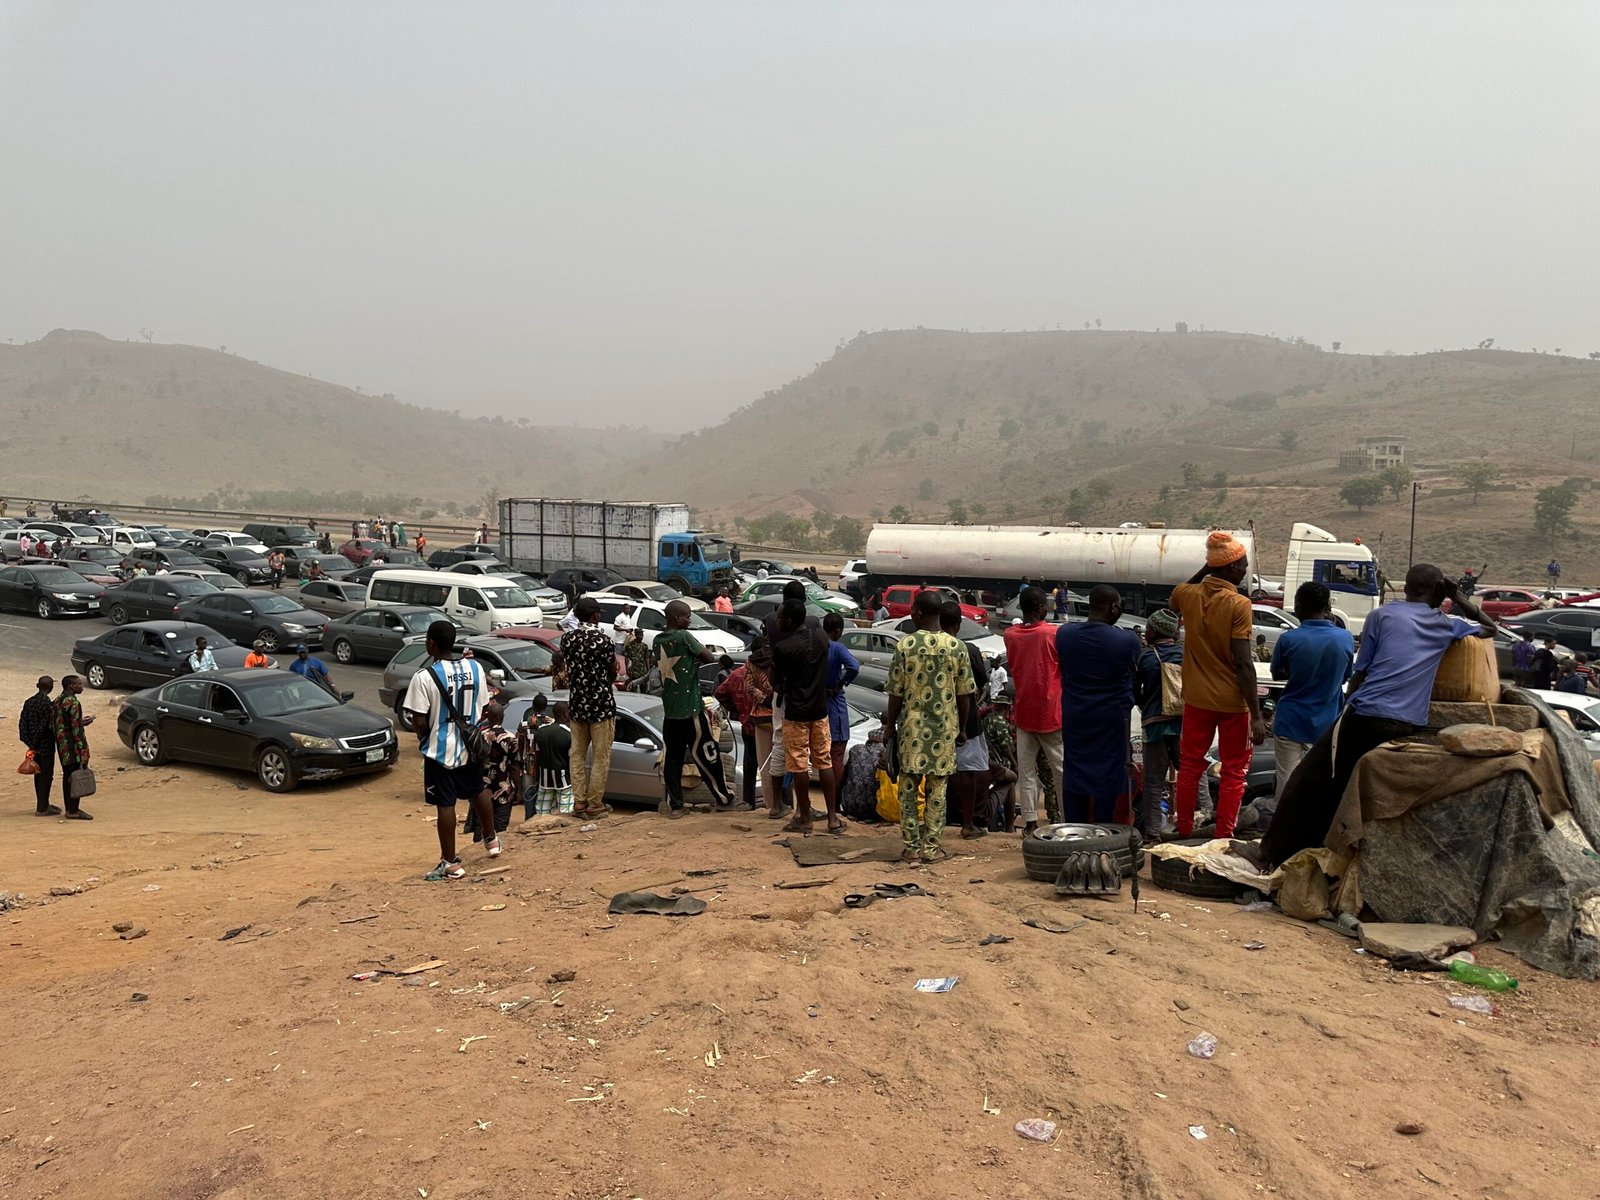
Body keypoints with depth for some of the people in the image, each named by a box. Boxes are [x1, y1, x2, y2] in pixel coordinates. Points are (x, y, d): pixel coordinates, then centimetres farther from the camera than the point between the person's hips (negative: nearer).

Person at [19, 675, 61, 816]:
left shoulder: (29, 702, 5)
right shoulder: (47, 703, -17)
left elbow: (22, 723, 4)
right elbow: (44, 726, -20)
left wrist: (29, 743, 3)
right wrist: (34, 744, -11)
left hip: (35, 746, 8)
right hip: (46, 746, -7)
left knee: (39, 775, 16)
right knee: (46, 775, 0)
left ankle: (42, 804, 26)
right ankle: (42, 808, 2)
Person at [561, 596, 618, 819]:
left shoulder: (567, 639, -1)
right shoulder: (603, 640, -14)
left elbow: (569, 669, 6)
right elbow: (613, 673, -3)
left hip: (577, 703, 5)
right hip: (601, 704, -5)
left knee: (578, 754, 13)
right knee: (601, 757, 4)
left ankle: (579, 801, 15)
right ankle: (595, 804, 6)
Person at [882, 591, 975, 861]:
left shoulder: (905, 645, -7)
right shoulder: (957, 647, -2)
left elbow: (896, 692, -5)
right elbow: (964, 694, 1)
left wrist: (890, 725, 8)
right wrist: (962, 728, 13)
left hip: (912, 727, -1)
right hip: (944, 727, 1)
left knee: (909, 788, 8)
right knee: (937, 790, 8)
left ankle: (912, 847, 9)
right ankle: (932, 847, 11)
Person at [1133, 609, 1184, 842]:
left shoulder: (1145, 657, -6)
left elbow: (1134, 692, 2)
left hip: (1156, 724, -2)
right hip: (1185, 722, 3)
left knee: (1154, 780, 2)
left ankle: (1152, 832, 1)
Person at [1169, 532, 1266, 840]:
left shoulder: (1187, 595, -3)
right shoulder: (1239, 605, -17)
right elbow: (1243, 664, -20)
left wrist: (1206, 569, 17)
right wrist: (1256, 714, -18)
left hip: (1197, 698, 5)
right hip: (1232, 701, -5)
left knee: (1190, 765, 16)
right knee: (1234, 771, 7)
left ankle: (1184, 832, 23)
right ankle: (1223, 837, 8)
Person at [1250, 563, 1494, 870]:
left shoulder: (1382, 615, 6)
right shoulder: (1447, 626, 14)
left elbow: (1359, 674, 5)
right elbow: (1489, 628, 34)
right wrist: (1458, 597, 34)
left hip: (1367, 717, -3)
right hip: (1408, 726, 3)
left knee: (1310, 782, 5)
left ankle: (1273, 853, 7)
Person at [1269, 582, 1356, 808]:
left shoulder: (1288, 639, -15)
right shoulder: (1345, 638, -9)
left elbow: (1277, 674, 0)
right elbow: (1345, 677, 7)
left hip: (1291, 721, -2)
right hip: (1327, 723, 2)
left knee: (1288, 780, 6)